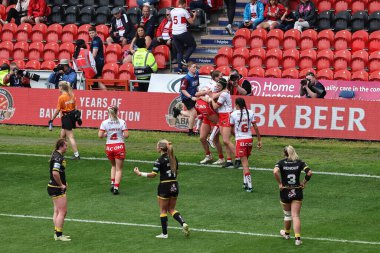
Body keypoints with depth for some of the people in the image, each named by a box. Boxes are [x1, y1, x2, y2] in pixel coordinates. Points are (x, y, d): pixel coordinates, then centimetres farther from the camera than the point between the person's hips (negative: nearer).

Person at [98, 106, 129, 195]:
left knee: (113, 166, 25)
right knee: (119, 168, 7)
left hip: (109, 147, 2)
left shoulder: (104, 123, -5)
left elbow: (100, 135, -9)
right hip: (119, 146, -2)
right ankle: (116, 187, -2)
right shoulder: (122, 122, -8)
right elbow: (126, 135, -11)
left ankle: (112, 183, 12)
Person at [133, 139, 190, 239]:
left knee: (163, 210, 6)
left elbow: (153, 174, -19)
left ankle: (164, 233, 11)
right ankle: (183, 223, -5)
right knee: (172, 209, 16)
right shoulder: (174, 158, 6)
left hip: (164, 186, -6)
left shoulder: (160, 160, -14)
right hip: (174, 185, 6)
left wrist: (140, 173, -13)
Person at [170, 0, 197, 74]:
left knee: (179, 51, 13)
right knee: (193, 45, 14)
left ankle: (179, 69, 5)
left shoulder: (172, 11, 8)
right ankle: (185, 59, -3)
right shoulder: (184, 11, -8)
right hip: (183, 33, -6)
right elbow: (191, 21, -6)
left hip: (174, 34, 6)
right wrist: (194, 15, 14)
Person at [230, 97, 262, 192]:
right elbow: (255, 127, 1)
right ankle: (245, 182, 24)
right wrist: (259, 140, 7)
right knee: (245, 162, 20)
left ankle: (249, 186, -13)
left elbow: (231, 128, 5)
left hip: (240, 140, -4)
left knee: (245, 163, -6)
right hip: (249, 139, 4)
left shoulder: (234, 114, -6)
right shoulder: (250, 113, 1)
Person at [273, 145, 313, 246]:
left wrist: (279, 184, -13)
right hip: (297, 192, 0)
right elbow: (309, 173, -13)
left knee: (287, 214, 20)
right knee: (295, 215, -1)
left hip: (285, 192, 0)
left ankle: (286, 233, 40)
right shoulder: (300, 163, 0)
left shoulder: (281, 163, -4)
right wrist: (304, 183, 1)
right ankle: (297, 238, -12)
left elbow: (275, 171, -24)